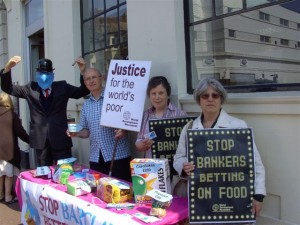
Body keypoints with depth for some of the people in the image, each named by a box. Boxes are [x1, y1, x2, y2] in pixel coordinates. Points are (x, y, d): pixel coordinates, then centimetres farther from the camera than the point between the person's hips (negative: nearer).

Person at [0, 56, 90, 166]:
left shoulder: (62, 87, 4)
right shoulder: (31, 88, 7)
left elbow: (83, 91, 1)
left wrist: (83, 71, -15)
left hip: (60, 138, -1)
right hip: (40, 139, 2)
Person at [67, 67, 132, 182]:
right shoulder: (86, 105, 13)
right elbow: (86, 131, 18)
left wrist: (124, 130, -23)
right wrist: (76, 133, -2)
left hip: (118, 154, -4)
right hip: (95, 157, 5)